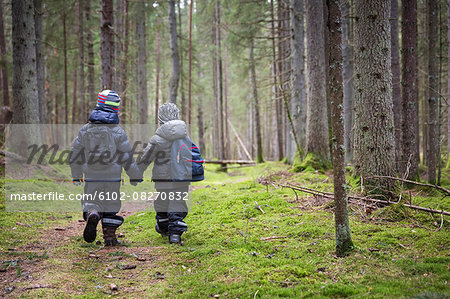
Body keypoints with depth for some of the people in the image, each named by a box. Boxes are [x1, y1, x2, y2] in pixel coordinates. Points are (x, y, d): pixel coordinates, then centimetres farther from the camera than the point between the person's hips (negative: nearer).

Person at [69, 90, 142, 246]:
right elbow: (127, 156, -5)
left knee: (90, 202, 12)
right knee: (110, 205, 10)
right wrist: (135, 176, 7)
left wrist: (76, 176, 19)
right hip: (112, 177, -2)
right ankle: (109, 236, 10)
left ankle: (91, 215, -21)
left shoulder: (85, 129, 3)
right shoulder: (117, 131, -8)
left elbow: (75, 154, 7)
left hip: (91, 177, 2)